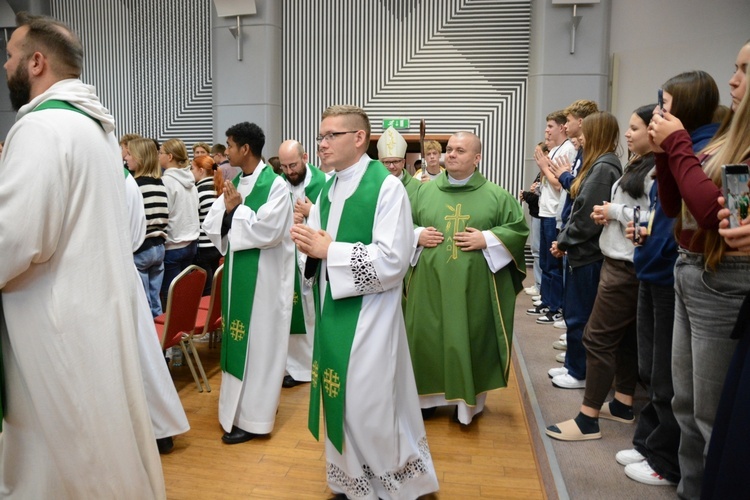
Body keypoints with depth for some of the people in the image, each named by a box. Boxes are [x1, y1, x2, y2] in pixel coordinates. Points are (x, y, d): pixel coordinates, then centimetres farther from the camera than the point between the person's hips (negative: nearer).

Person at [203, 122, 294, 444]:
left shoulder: (275, 185, -13)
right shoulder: (235, 183, 9)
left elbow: (268, 231, -23)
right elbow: (211, 226, 6)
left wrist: (236, 208, -14)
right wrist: (227, 208, -13)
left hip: (263, 276, -8)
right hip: (237, 271, 8)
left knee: (257, 342, 0)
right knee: (238, 340, 15)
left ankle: (252, 418, 12)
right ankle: (238, 405, 31)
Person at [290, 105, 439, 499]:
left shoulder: (386, 186, -12)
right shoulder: (328, 190, 11)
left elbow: (393, 260, -20)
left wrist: (328, 250, -18)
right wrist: (310, 246, -7)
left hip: (369, 313, -7)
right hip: (332, 309, 7)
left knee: (370, 405, 1)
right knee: (341, 401, 15)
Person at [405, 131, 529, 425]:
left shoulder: (496, 195, 1)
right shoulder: (425, 191, 8)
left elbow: (519, 229, -1)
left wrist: (487, 239, -13)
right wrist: (417, 235, -6)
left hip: (474, 287, -2)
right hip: (431, 284, 2)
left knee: (471, 340, 6)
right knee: (427, 338, 7)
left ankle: (469, 401, 24)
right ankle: (427, 396, 25)